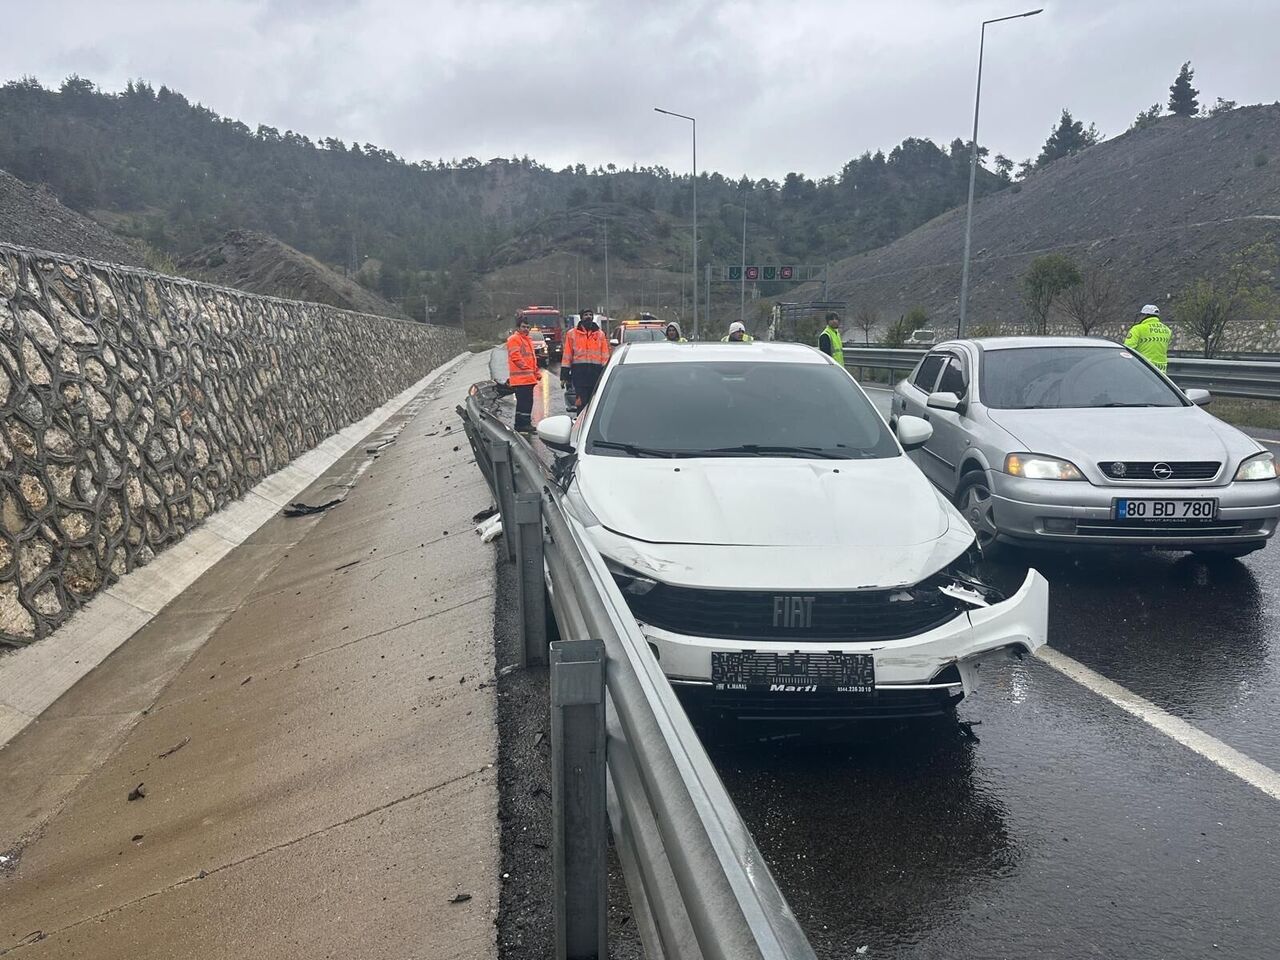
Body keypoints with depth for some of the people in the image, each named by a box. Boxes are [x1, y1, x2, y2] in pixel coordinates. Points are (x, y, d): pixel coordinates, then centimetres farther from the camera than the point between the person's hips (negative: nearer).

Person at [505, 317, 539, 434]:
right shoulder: (514, 339, -6)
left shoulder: (527, 340, 24)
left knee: (528, 401, 12)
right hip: (520, 378, -10)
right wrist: (527, 368, -15)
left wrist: (536, 372, 19)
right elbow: (515, 357, -16)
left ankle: (526, 423, 18)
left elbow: (532, 357, 28)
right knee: (524, 402, -12)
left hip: (528, 378, 10)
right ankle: (522, 424, -12)